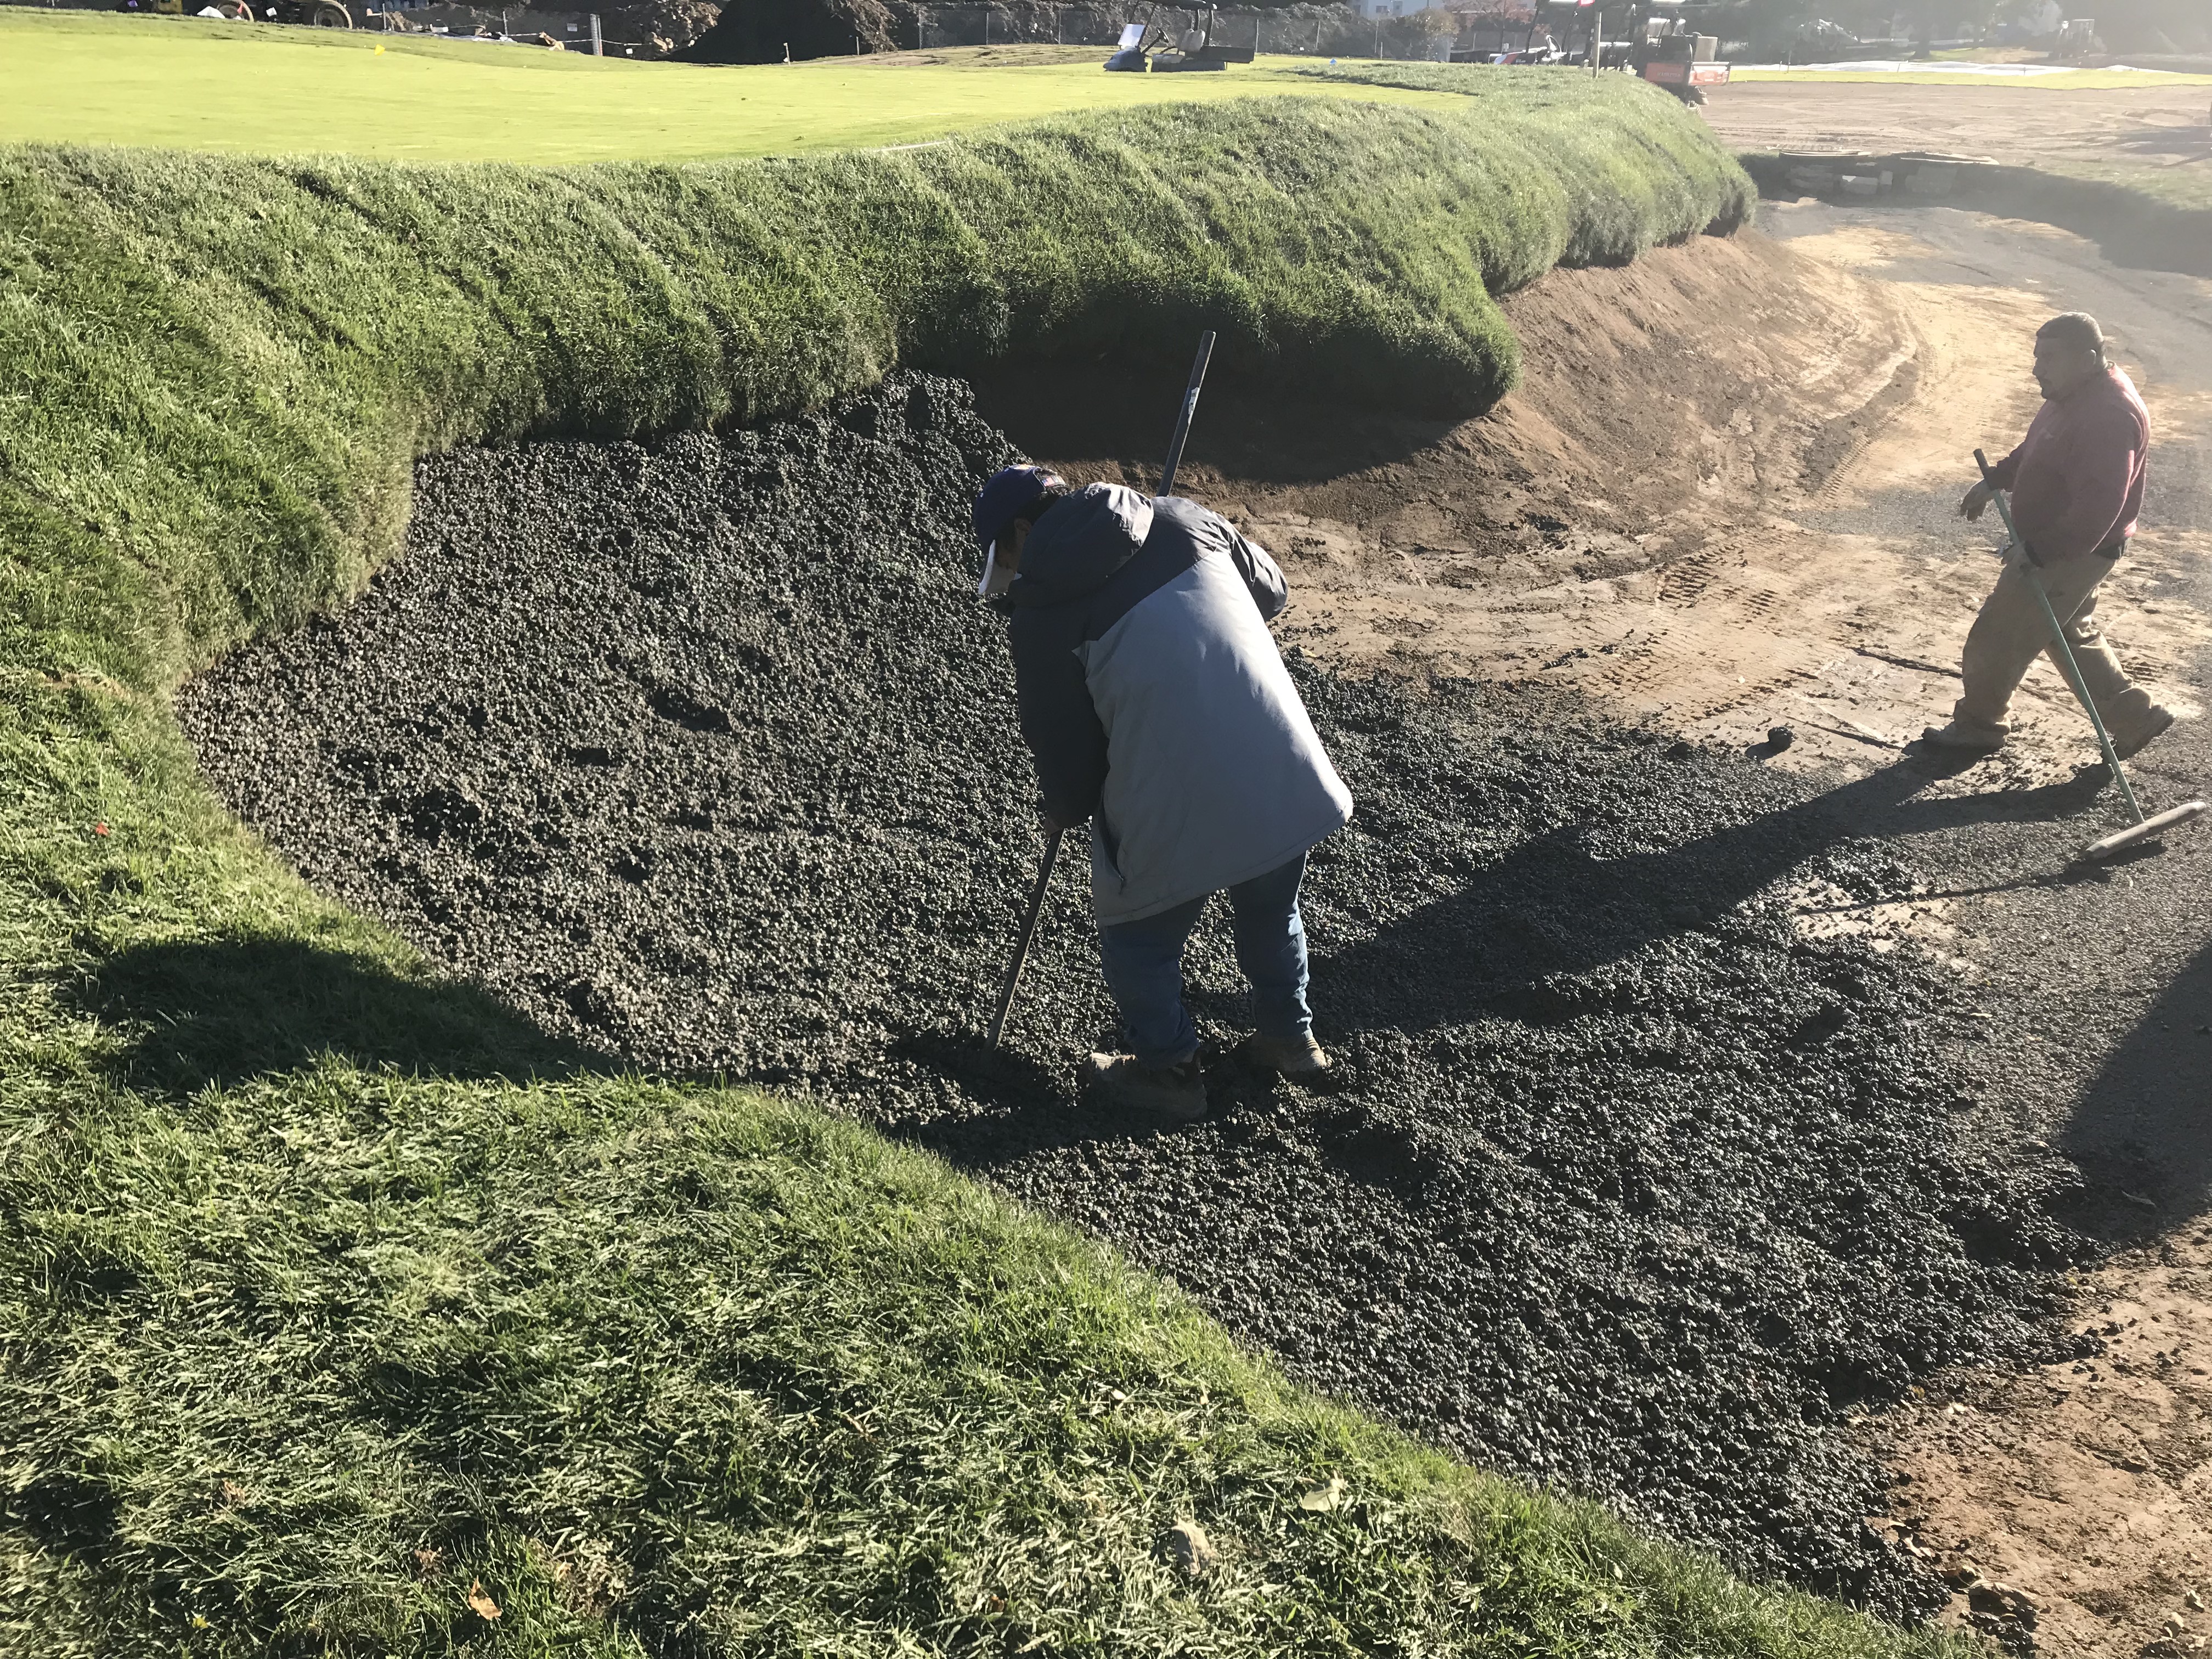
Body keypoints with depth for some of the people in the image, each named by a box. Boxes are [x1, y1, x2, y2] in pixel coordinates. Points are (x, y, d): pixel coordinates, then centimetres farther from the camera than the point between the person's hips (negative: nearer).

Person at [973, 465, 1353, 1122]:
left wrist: (1065, 810, 21)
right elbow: (1271, 590, 20)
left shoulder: (1039, 608, -4)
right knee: (1272, 910, 31)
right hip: (1288, 774, 6)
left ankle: (1167, 1069, 36)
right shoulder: (1181, 519, 7)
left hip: (1176, 806, -5)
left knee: (1139, 934, 22)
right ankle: (1289, 1036, 49)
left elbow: (1060, 741, 1)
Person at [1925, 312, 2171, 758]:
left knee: (1998, 638, 1)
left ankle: (1976, 726, 17)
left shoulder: (2109, 417, -28)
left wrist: (2036, 552, -31)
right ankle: (2134, 717, 33)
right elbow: (2034, 449, 22)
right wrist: (1995, 481, 13)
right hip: (2055, 548, 10)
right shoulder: (2075, 396, 5)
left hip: (2071, 554, -10)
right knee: (2073, 635, 22)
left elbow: (2097, 508, -32)